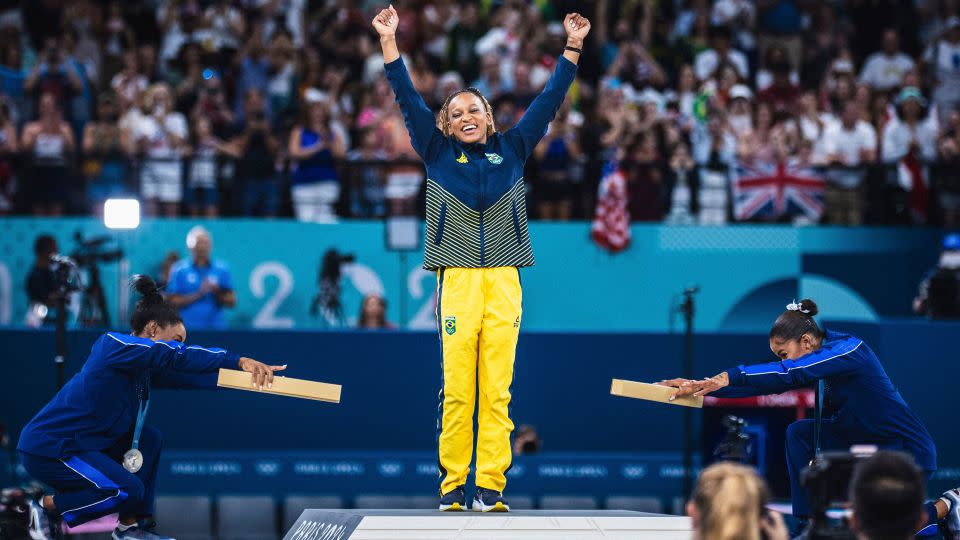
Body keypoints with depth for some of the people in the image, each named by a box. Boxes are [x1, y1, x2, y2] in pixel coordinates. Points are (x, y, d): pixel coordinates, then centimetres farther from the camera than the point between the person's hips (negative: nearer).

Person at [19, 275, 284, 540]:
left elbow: (184, 375, 2)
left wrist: (243, 373, -7)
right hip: (48, 449, -10)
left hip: (78, 442, 10)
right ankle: (47, 506, 1)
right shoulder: (114, 344, -18)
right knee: (128, 491, -17)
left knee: (149, 438, 8)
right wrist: (239, 361, -32)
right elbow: (176, 357, -29)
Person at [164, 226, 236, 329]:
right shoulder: (178, 270, 3)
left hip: (216, 328, 2)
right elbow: (172, 302, -2)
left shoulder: (222, 269, 8)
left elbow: (232, 302, 9)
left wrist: (217, 293, -11)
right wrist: (198, 294, -12)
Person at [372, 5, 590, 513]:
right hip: (457, 279, -1)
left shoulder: (511, 150, 15)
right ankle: (452, 485, 0)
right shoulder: (438, 154, 12)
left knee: (497, 389, -2)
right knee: (456, 389, -5)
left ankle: (490, 486, -2)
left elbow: (548, 101, 16)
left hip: (504, 280, 1)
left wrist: (573, 47, 11)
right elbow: (409, 100, 8)